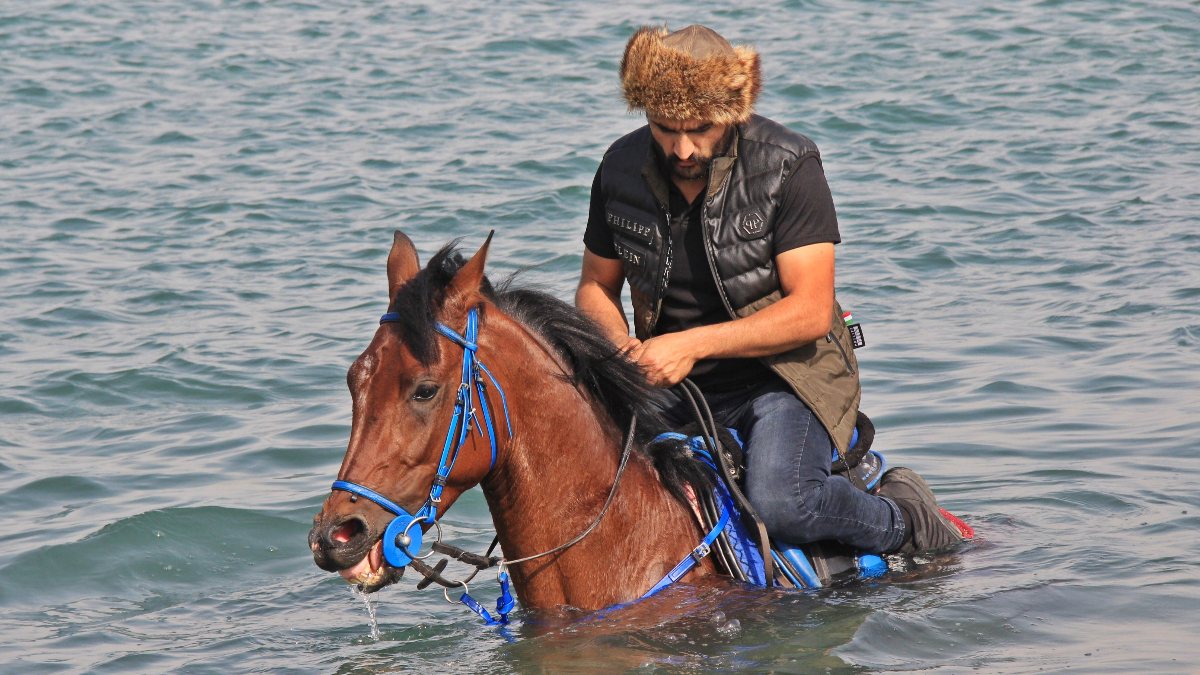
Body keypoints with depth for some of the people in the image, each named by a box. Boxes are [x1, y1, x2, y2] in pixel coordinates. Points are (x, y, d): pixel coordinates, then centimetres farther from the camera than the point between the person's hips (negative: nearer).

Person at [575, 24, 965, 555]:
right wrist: (619, 347, -12)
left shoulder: (788, 166, -14)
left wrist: (691, 344, -25)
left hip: (783, 375, -5)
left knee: (780, 502, -33)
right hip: (673, 390, 5)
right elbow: (595, 287, 12)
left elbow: (811, 312, -18)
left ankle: (906, 521, -1)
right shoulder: (622, 169, -1)